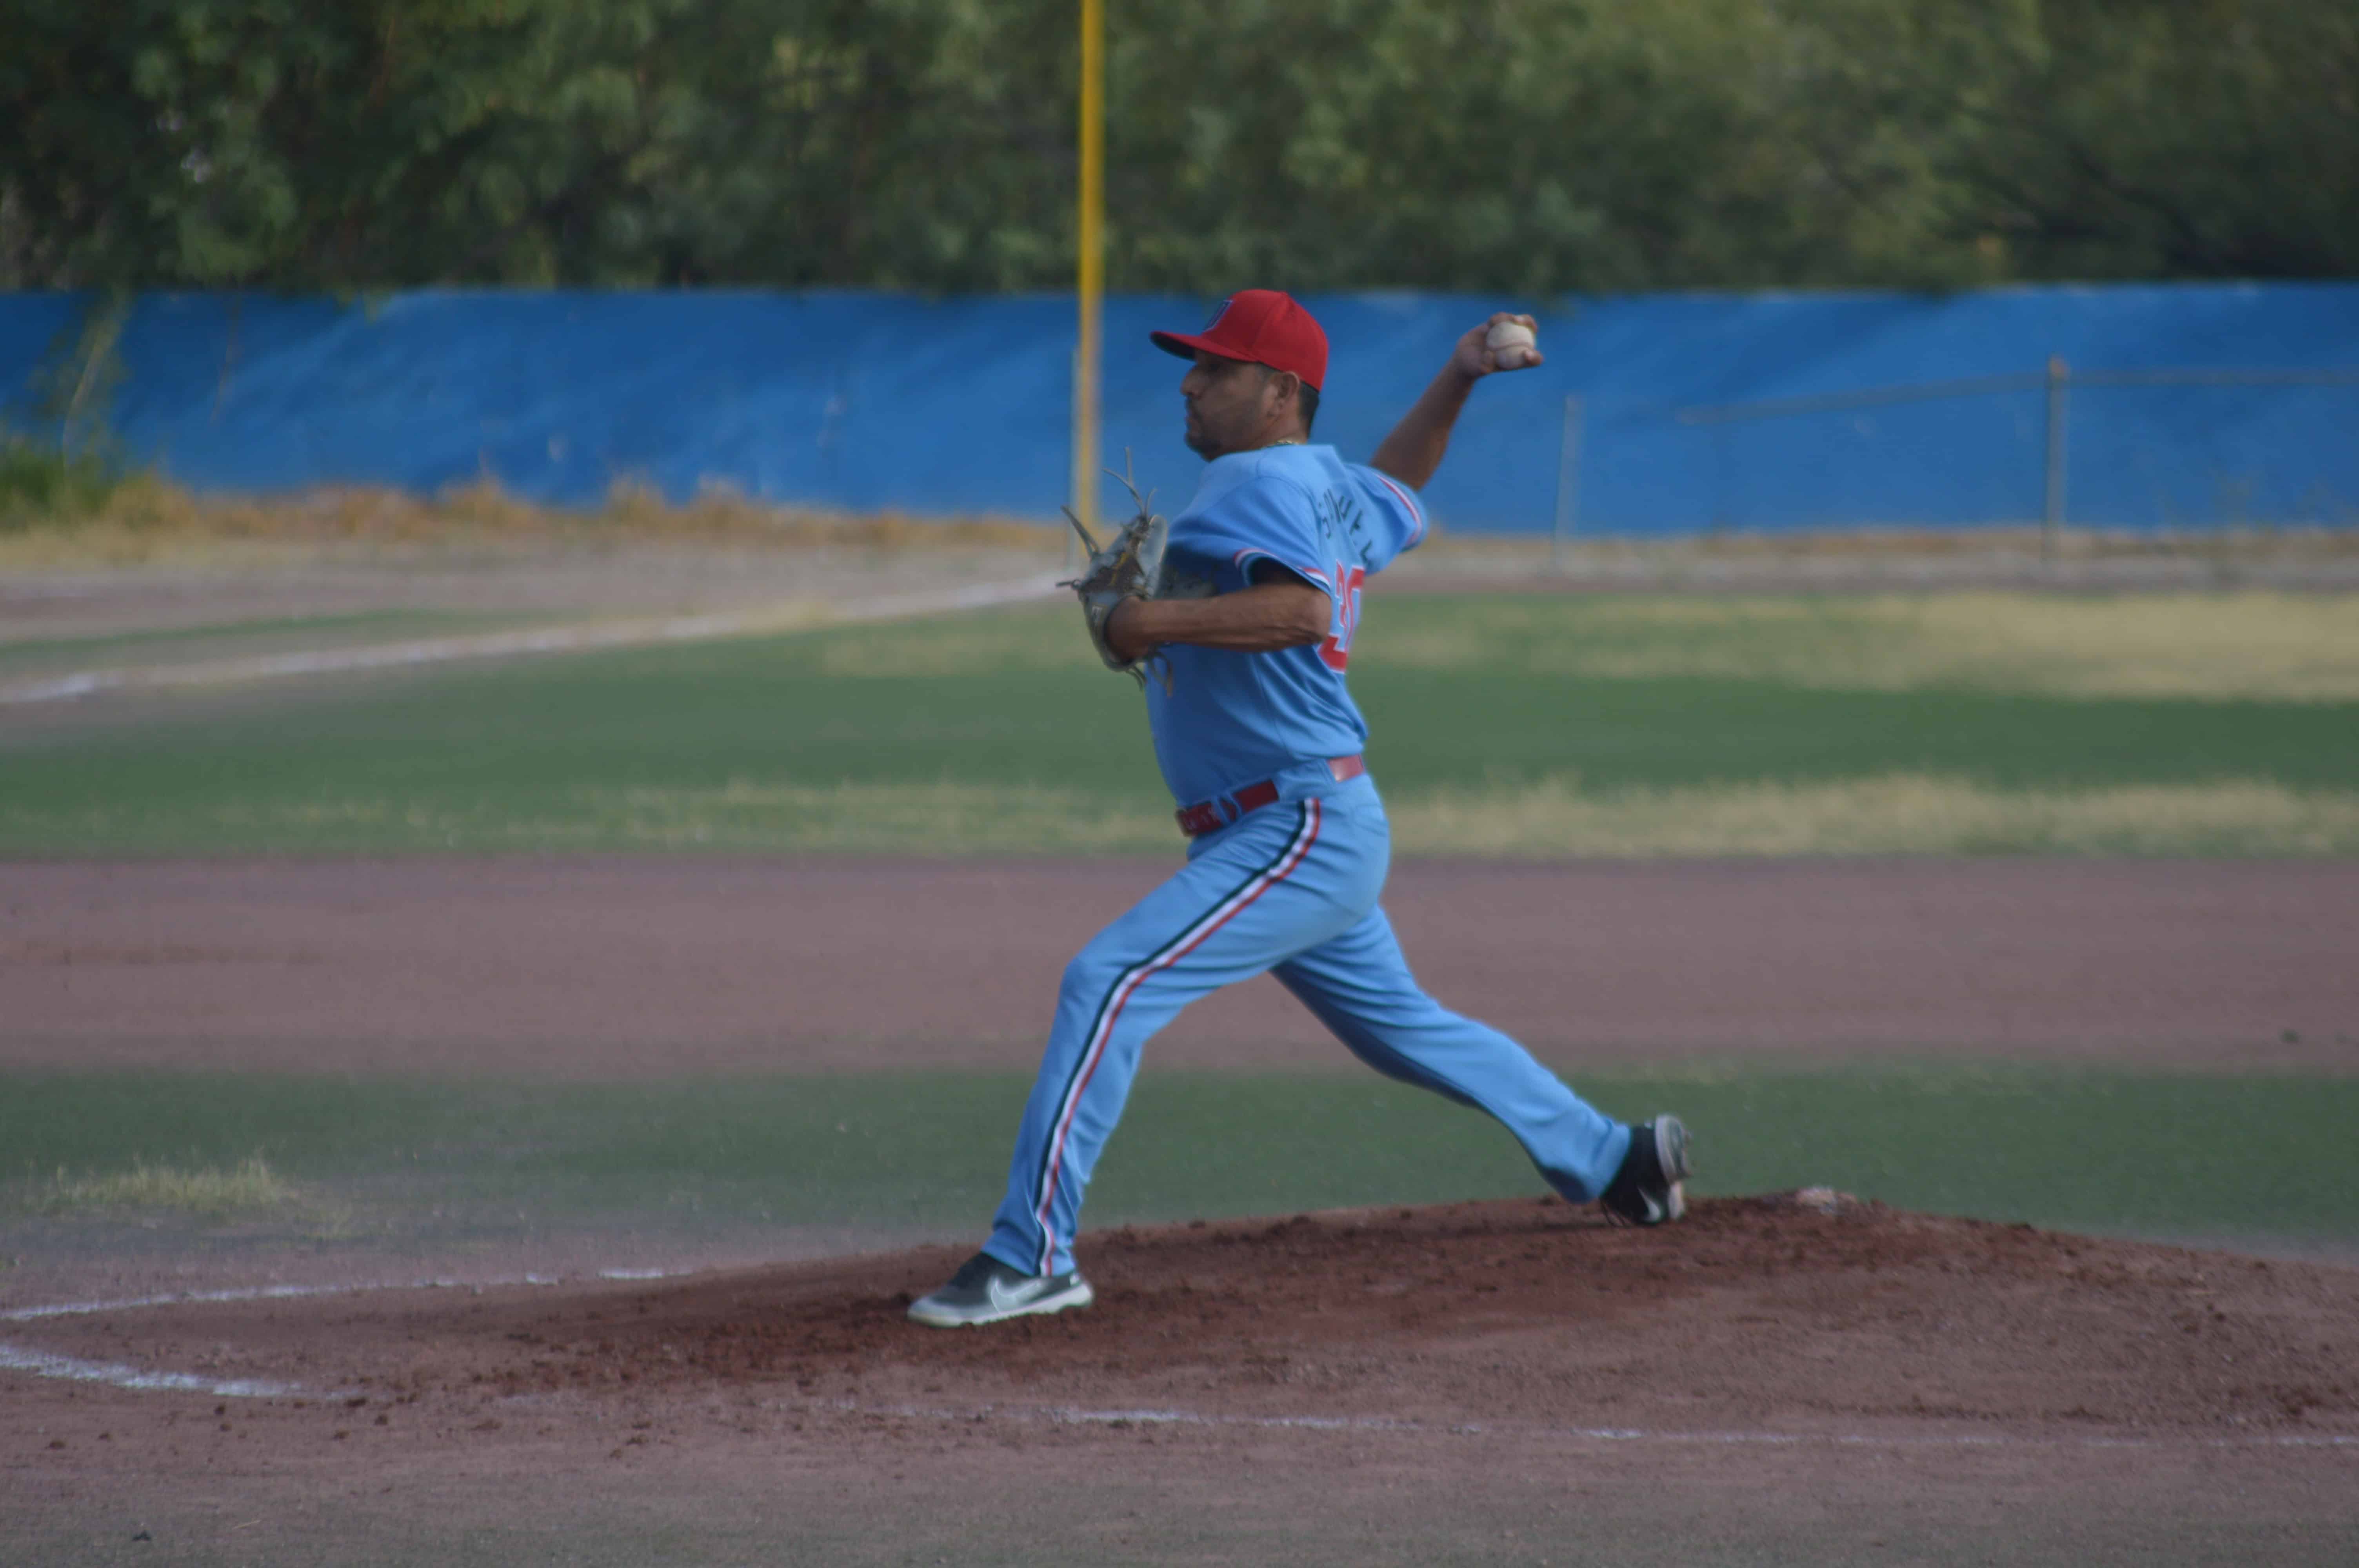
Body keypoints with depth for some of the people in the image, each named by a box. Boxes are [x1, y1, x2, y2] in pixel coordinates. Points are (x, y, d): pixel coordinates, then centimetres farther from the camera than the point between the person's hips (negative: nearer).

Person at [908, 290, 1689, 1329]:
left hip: (1304, 832, -11)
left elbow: (1304, 609, -31)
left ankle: (1032, 1256, -23)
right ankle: (1613, 1160, 37)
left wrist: (1153, 621, -27)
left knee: (1109, 982, -19)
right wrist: (1456, 382, 30)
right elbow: (1394, 493, 37)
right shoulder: (1332, 487, 14)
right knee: (1396, 1022, 26)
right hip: (1320, 833, 11)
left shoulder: (1257, 482, -14)